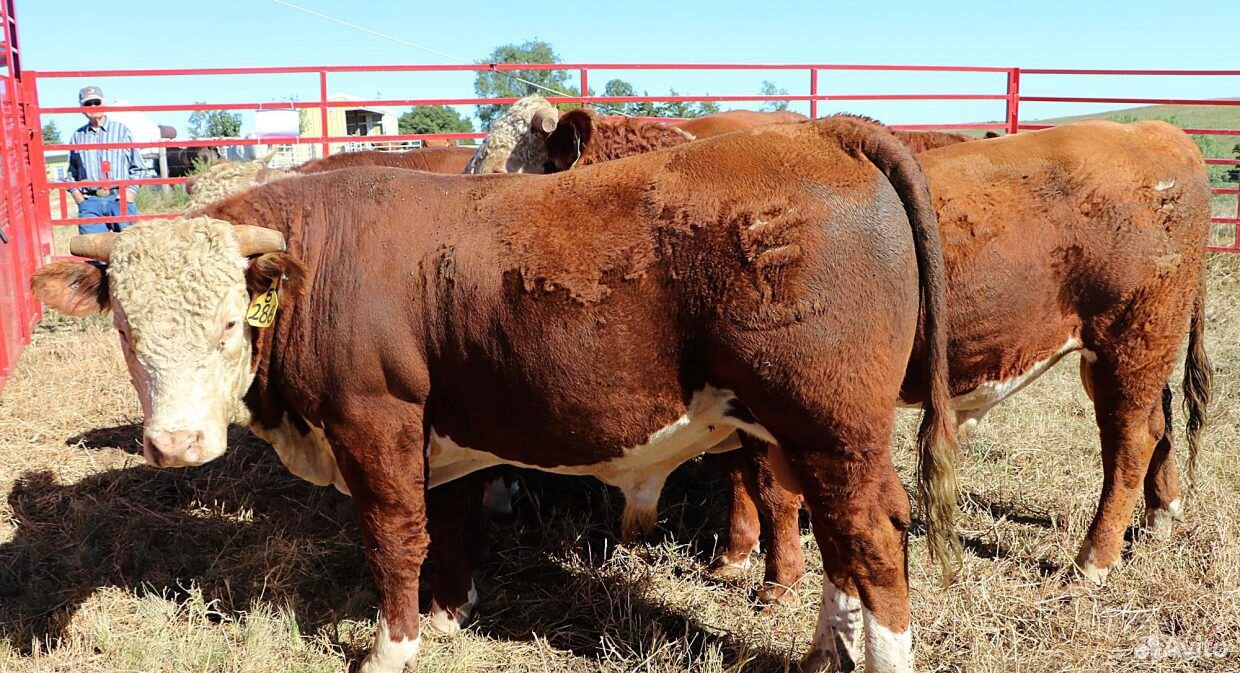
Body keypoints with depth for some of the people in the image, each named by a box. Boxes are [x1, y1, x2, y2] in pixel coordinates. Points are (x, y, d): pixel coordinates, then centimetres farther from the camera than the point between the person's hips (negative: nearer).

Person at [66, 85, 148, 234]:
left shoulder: (121, 130, 11)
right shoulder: (78, 136, 16)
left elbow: (138, 168, 9)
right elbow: (72, 172, 21)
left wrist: (130, 192, -3)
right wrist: (76, 193, 5)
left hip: (120, 199, -1)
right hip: (89, 201, 1)